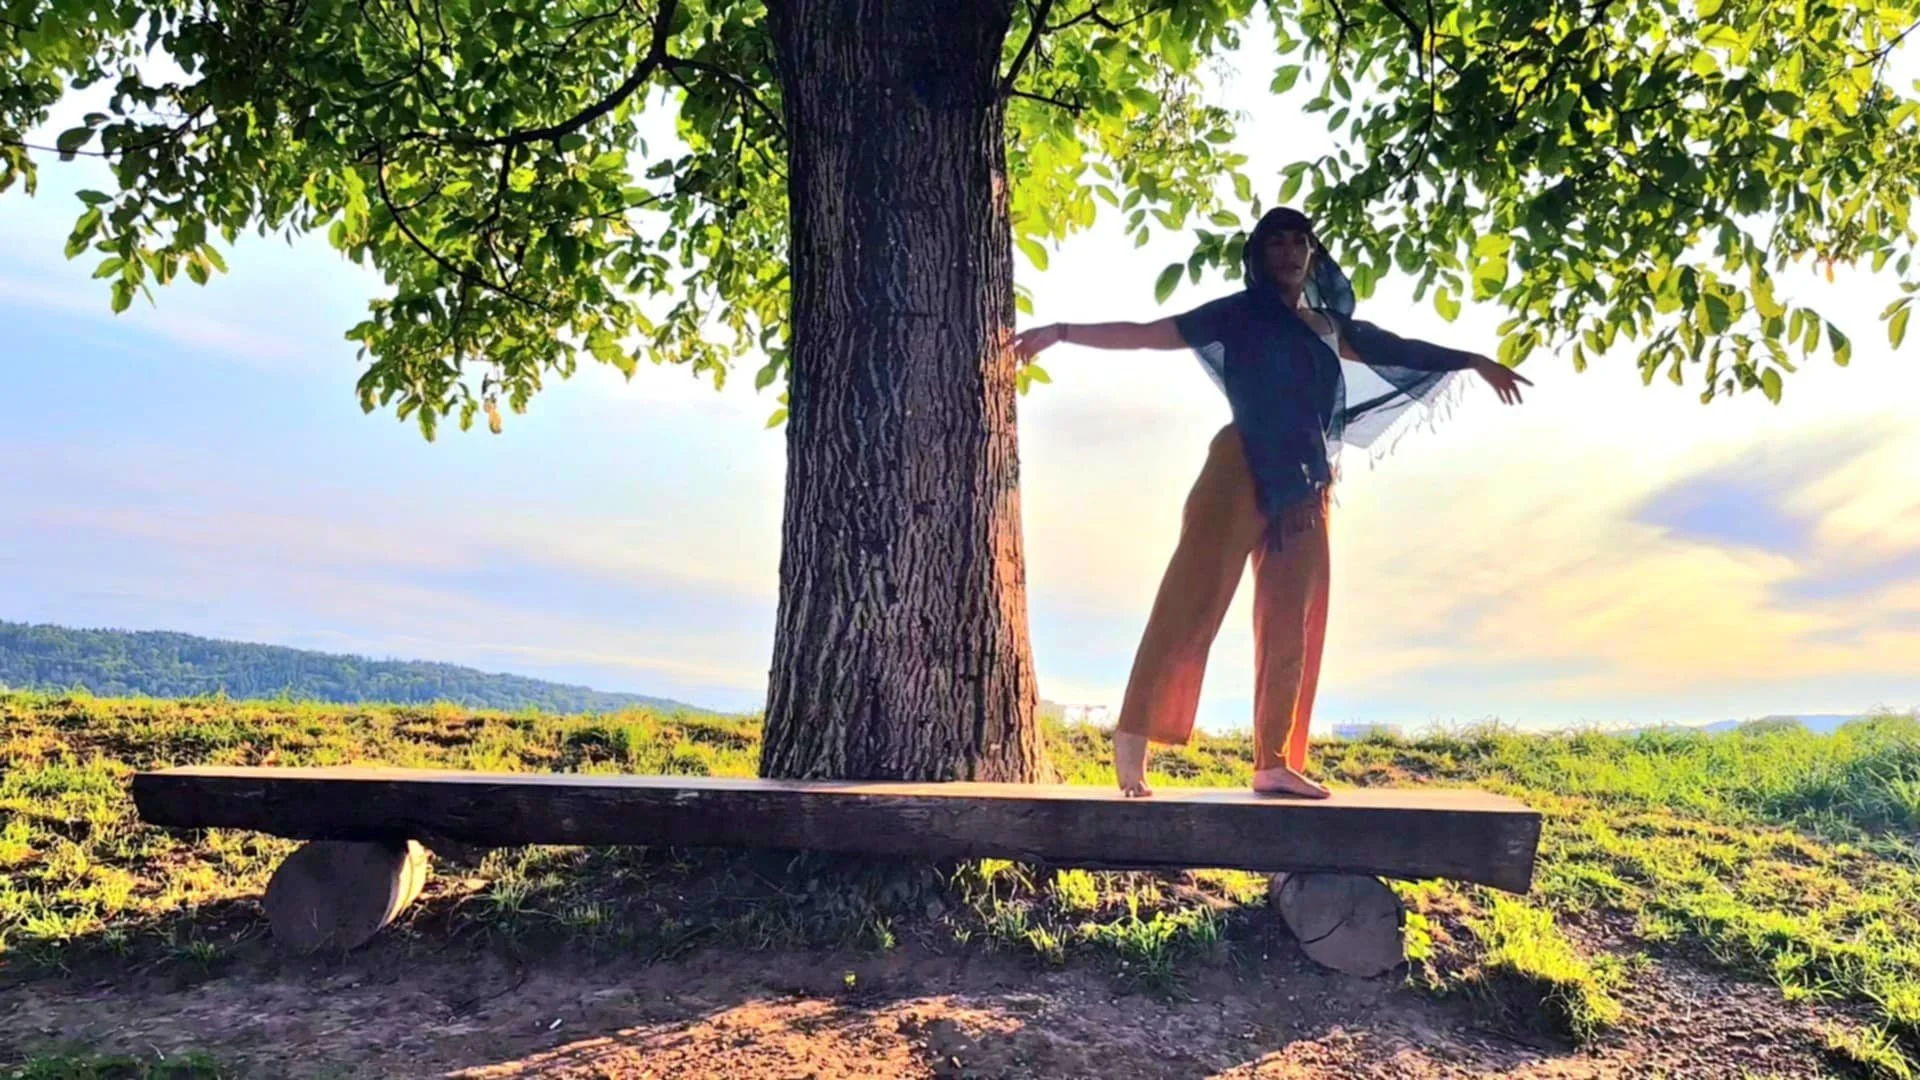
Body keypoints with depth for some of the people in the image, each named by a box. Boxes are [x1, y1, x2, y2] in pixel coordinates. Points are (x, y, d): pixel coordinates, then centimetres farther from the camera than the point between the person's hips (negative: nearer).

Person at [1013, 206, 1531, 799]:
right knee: (1191, 602, -13)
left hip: (1305, 487, 6)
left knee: (1291, 627, 2)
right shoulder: (1242, 311, 7)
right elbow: (1150, 334, 1)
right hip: (1242, 471, -6)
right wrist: (1063, 332, -8)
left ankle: (1275, 763, 5)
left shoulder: (1332, 326, 22)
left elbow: (1401, 350, 35)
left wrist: (1475, 361, 45)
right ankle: (1133, 734, -12)